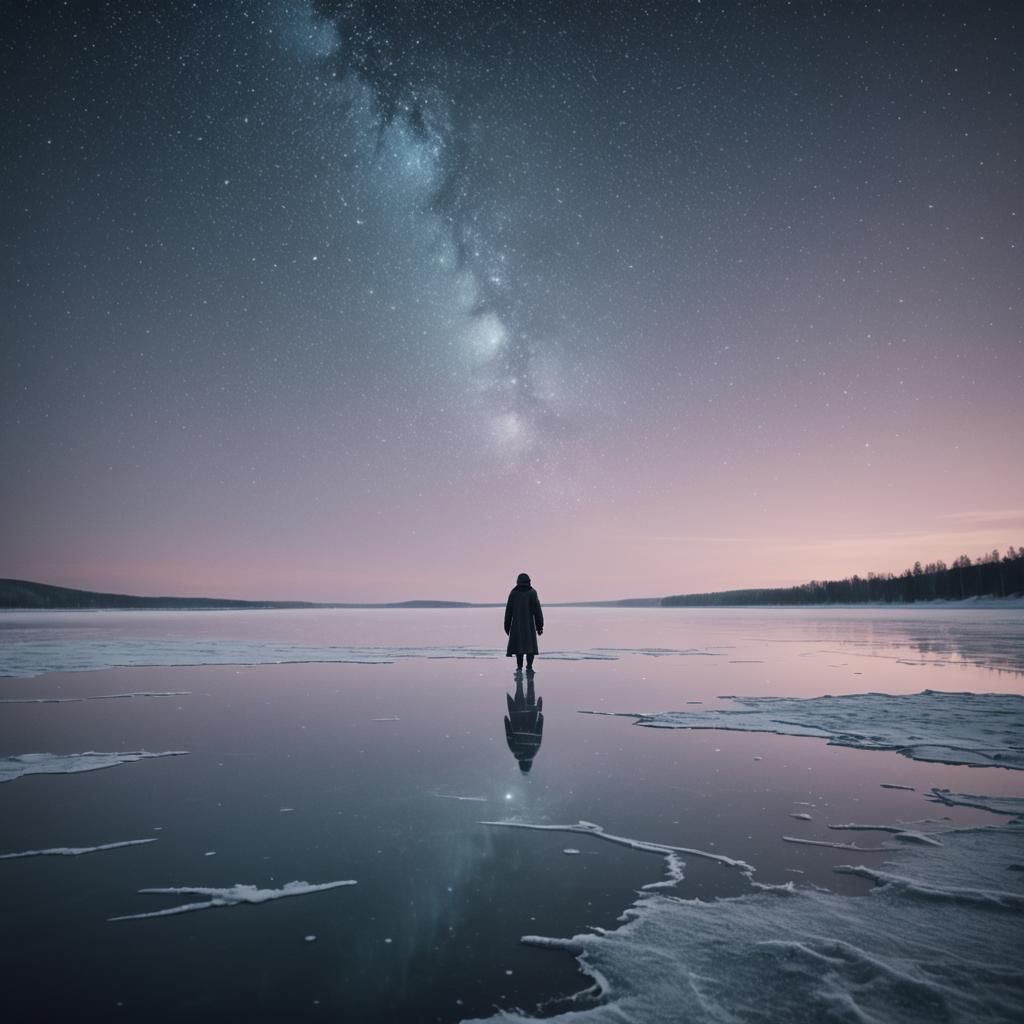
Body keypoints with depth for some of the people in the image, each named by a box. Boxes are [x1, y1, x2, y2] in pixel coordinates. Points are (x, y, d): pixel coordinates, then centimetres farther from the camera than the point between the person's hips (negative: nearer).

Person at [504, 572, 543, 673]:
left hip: (516, 625, 2)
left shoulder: (513, 593, 2)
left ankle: (519, 667, 4)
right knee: (530, 646, 3)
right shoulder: (532, 593, -3)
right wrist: (540, 626, 0)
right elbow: (537, 611, -5)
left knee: (518, 646, 8)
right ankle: (529, 667, -7)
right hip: (530, 625, -2)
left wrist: (507, 627, 12)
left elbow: (508, 612, 5)